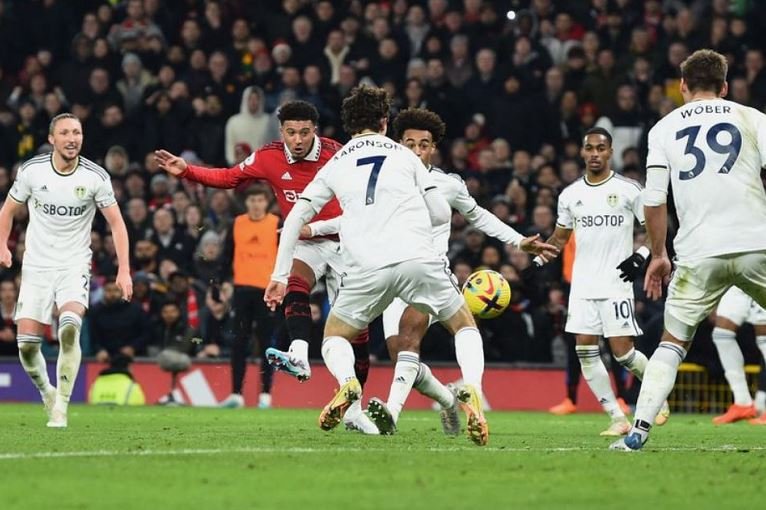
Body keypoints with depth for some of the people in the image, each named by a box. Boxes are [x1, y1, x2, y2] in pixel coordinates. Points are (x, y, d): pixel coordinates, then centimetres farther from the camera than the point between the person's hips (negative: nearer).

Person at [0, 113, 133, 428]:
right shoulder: (32, 171, -4)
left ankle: (61, 404, -19)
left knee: (70, 326, -27)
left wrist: (124, 270, -8)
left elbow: (116, 223, 0)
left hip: (75, 265, -2)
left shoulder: (95, 177, -7)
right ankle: (46, 391, 22)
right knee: (27, 343, -8)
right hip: (36, 265, 2)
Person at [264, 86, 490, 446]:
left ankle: (347, 382, -14)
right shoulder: (404, 155, 18)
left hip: (365, 268, 0)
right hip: (418, 257, 0)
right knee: (465, 326, 18)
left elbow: (295, 218, 17)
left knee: (334, 338, 21)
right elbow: (442, 214, 17)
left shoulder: (335, 165, 21)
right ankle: (471, 390, -12)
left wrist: (280, 275, 21)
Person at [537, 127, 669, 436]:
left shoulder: (628, 189, -2)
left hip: (616, 282, -4)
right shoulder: (570, 195, 10)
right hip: (582, 284, 4)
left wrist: (641, 255, -13)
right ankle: (618, 418, 0)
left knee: (622, 351, -9)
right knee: (585, 349, -6)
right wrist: (539, 255, 6)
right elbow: (560, 237, 22)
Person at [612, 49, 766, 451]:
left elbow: (654, 200, 5)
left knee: (673, 343, 11)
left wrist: (658, 255, 16)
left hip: (699, 254, 1)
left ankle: (639, 429, -2)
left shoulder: (664, 128, 11)